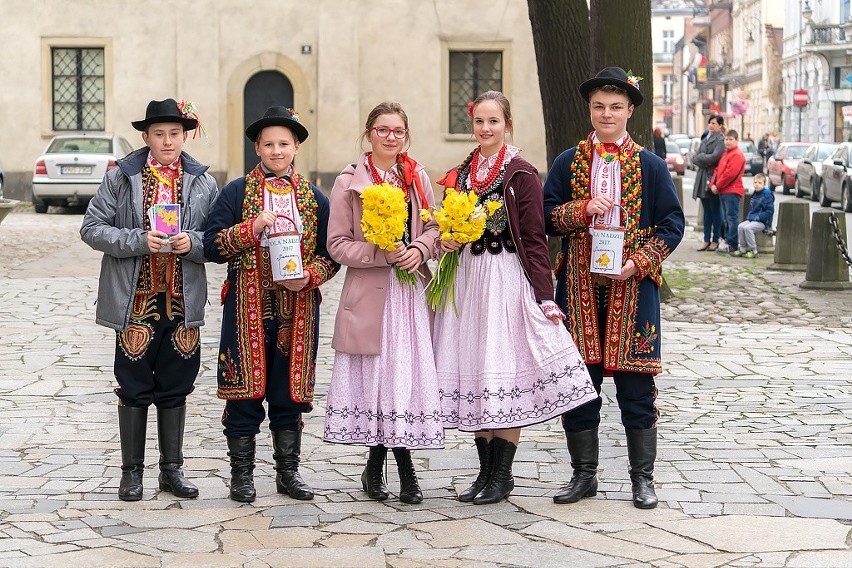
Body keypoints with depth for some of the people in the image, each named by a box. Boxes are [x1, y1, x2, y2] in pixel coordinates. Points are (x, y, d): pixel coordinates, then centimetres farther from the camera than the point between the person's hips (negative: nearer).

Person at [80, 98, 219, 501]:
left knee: (175, 388, 10)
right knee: (135, 389, 4)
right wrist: (139, 241, -17)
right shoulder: (120, 177, -1)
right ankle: (132, 471, 15)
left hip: (183, 302, 2)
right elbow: (92, 229, -4)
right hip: (135, 301, -2)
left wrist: (193, 243, -14)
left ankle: (171, 468, 21)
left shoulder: (203, 183, 6)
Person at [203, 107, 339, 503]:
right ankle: (242, 474, 10)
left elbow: (331, 254, 11)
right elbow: (212, 245, -4)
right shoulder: (236, 192, 3)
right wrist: (255, 226, -17)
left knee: (290, 392, 7)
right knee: (245, 391, 0)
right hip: (248, 310, -2)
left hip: (298, 311, 2)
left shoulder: (315, 199, 10)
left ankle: (288, 471, 19)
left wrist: (309, 276, -9)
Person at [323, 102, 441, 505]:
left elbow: (433, 227, 15)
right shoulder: (349, 181, 0)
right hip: (370, 293, -3)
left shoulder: (417, 177, 11)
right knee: (377, 376, -3)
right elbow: (338, 244, -3)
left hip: (411, 290, 3)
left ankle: (377, 466, 10)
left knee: (408, 373, -2)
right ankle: (403, 469, 10)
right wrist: (384, 254, -14)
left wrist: (418, 249, -7)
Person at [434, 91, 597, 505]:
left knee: (507, 375, -5)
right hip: (468, 278, 6)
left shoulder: (521, 174, -6)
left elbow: (534, 240, -8)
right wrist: (445, 240, -1)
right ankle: (486, 471, 14)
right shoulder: (460, 174, 12)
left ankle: (503, 475, 3)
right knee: (474, 376, 6)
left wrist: (545, 298, -12)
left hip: (507, 280, -6)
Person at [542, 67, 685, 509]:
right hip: (580, 286, 2)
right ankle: (584, 474, 16)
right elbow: (546, 217, 5)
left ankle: (642, 477, 11)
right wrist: (584, 209, -13)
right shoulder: (568, 163, 9)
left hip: (632, 287, -2)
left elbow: (672, 224, 3)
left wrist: (639, 262, -11)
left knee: (636, 384, 0)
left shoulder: (649, 166, 4)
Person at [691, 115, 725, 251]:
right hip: (703, 178, 7)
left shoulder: (721, 140, -7)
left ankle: (715, 240, 7)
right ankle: (707, 240, 13)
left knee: (715, 211, 1)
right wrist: (705, 159, -9)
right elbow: (695, 158, 10)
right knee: (707, 211, 10)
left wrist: (700, 158, -4)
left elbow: (715, 157, -19)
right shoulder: (705, 140, 16)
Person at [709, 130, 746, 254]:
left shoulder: (737, 155, -12)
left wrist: (718, 185, -12)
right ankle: (728, 240, 20)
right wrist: (713, 184, 2)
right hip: (723, 192, 10)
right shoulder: (725, 154, 19)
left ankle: (732, 244, -8)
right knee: (725, 218, 13)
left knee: (732, 217, -8)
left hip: (732, 191, -10)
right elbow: (718, 170, 18)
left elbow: (730, 174, -19)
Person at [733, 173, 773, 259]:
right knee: (740, 226, -12)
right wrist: (749, 216, 11)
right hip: (752, 219, 8)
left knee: (747, 228, -27)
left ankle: (753, 251, -17)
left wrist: (758, 217, -18)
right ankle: (743, 249, -5)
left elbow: (770, 211, -16)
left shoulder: (767, 195, -11)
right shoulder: (754, 194, 14)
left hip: (763, 222, -8)